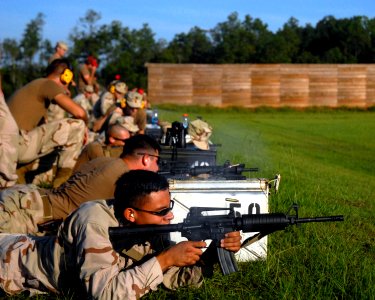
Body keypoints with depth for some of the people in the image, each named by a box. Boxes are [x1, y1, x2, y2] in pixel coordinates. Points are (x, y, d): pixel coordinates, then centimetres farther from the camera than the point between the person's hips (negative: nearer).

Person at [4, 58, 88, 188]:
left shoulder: (35, 85, 27)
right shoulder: (48, 84, -2)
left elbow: (43, 124, 29)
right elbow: (79, 112, -14)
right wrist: (83, 124, 8)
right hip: (17, 142, -10)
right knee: (77, 126, -9)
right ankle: (63, 177, -5)